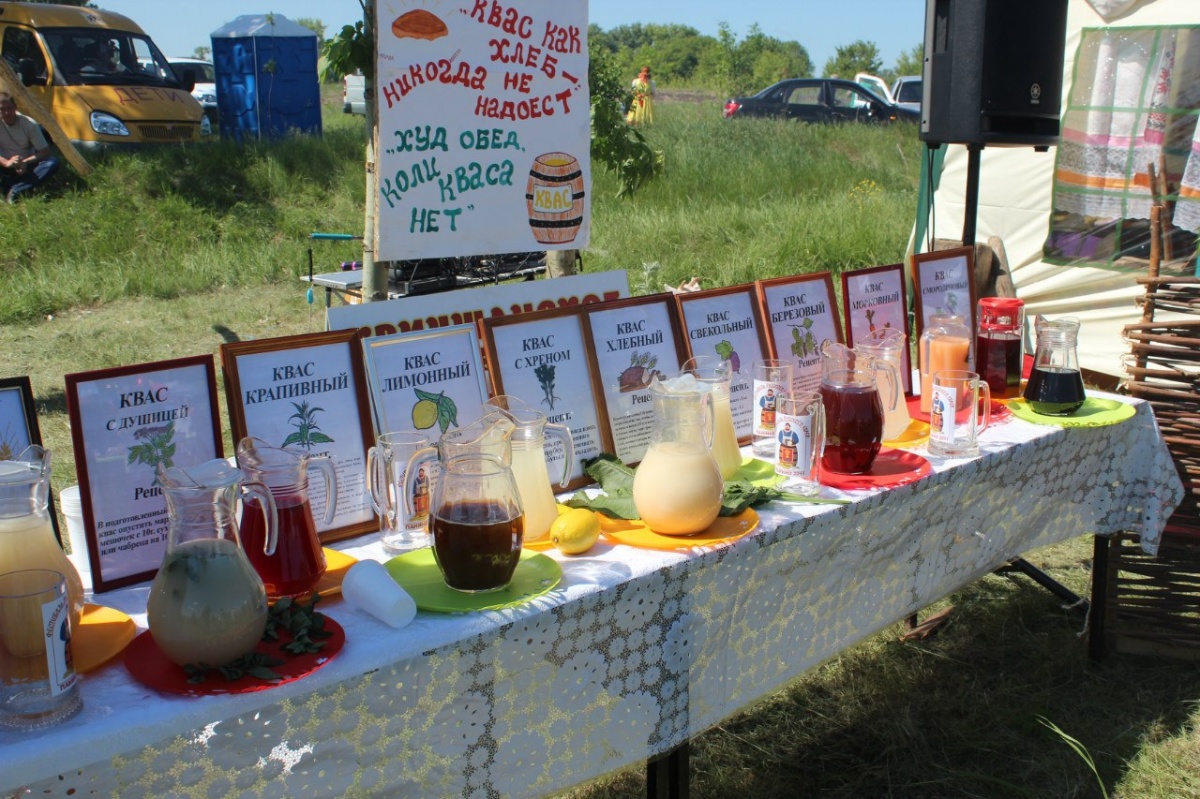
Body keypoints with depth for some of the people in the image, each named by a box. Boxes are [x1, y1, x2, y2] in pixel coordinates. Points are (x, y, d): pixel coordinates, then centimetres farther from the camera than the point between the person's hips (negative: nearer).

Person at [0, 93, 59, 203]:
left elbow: (45, 151, -12)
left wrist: (26, 162, -26)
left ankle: (15, 191, -33)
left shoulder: (29, 124, -13)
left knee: (52, 163, -29)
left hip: (26, 167, 1)